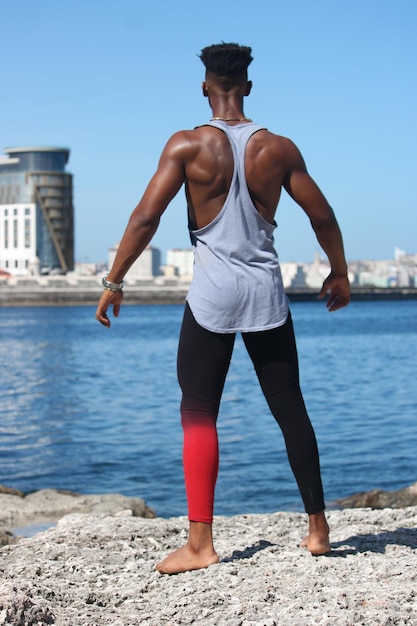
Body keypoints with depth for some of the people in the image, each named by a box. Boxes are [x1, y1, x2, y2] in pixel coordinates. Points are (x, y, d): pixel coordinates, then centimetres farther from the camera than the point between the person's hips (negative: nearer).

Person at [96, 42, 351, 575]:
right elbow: (322, 216, 7)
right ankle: (317, 528, 18)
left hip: (213, 295, -2)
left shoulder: (188, 145, -5)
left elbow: (146, 217, -10)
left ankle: (199, 543, -2)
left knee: (198, 415, 2)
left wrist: (114, 281, -3)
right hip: (266, 293, 3)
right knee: (290, 411, 11)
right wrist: (339, 274, 22)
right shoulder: (278, 149, 2)